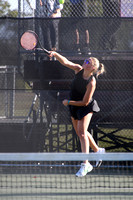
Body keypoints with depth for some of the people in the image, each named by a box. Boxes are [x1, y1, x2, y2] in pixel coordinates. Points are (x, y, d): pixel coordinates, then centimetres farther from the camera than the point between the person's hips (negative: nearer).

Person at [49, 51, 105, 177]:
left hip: (86, 107, -7)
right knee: (80, 132, 18)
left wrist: (69, 102, -17)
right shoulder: (79, 70, -12)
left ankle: (85, 164, -21)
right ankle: (97, 150, 40)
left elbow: (85, 102, -24)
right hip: (74, 106, 7)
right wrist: (55, 54, -35)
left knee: (82, 132, -18)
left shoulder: (91, 83, -28)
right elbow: (65, 62, -17)